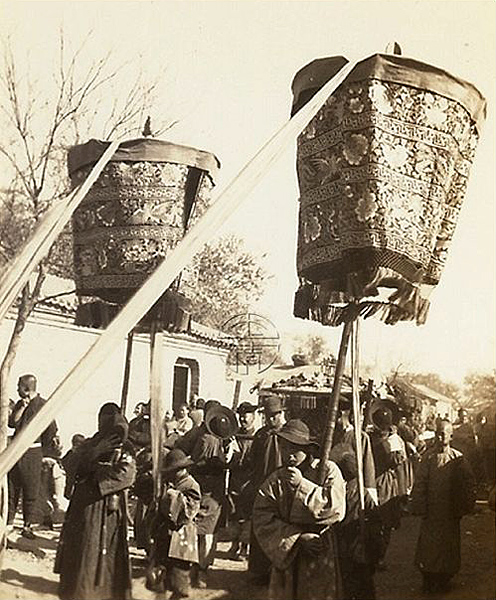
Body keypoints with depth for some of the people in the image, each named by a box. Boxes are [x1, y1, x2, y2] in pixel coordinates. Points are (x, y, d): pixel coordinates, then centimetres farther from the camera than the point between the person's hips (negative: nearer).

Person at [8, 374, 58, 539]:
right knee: (11, 489, 7)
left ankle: (27, 526, 7)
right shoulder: (19, 404, 12)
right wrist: (22, 408, -9)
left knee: (31, 492, -1)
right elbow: (11, 423, 1)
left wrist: (43, 451, 1)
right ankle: (8, 523, 15)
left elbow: (52, 431, -5)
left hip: (32, 454, -6)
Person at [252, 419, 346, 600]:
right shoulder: (274, 481, 1)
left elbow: (336, 507, -16)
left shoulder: (328, 470, -3)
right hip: (286, 556, 2)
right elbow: (263, 520, -7)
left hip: (322, 557, -2)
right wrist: (298, 538, -17)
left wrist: (302, 485, -23)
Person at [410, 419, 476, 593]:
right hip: (431, 509, 0)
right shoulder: (428, 457, -3)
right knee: (427, 543, 3)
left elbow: (468, 483, 0)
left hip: (450, 511, 0)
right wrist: (419, 506, -5)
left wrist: (463, 506, -3)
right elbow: (420, 483, -2)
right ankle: (428, 580, 18)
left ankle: (444, 579, 25)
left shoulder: (457, 458, -5)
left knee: (448, 543, 9)